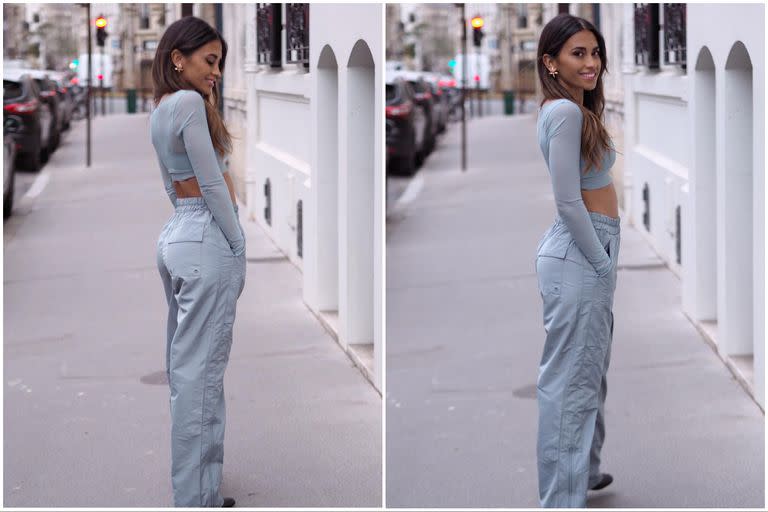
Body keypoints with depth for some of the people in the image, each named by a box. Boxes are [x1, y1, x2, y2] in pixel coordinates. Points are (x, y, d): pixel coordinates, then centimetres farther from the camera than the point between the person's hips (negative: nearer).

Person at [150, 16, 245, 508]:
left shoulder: (161, 110, 16)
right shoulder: (190, 102, -12)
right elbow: (213, 185, -14)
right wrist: (238, 248, -9)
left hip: (176, 233, 10)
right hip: (207, 238, -10)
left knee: (183, 365, 11)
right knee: (202, 370, -7)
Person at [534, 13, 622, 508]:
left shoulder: (576, 110, 13)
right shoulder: (565, 112, -17)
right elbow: (568, 201, -20)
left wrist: (604, 260, 16)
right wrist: (601, 262, -13)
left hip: (591, 250, 10)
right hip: (577, 256, -10)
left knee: (591, 370, 21)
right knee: (570, 379, -5)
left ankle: (584, 470, 36)